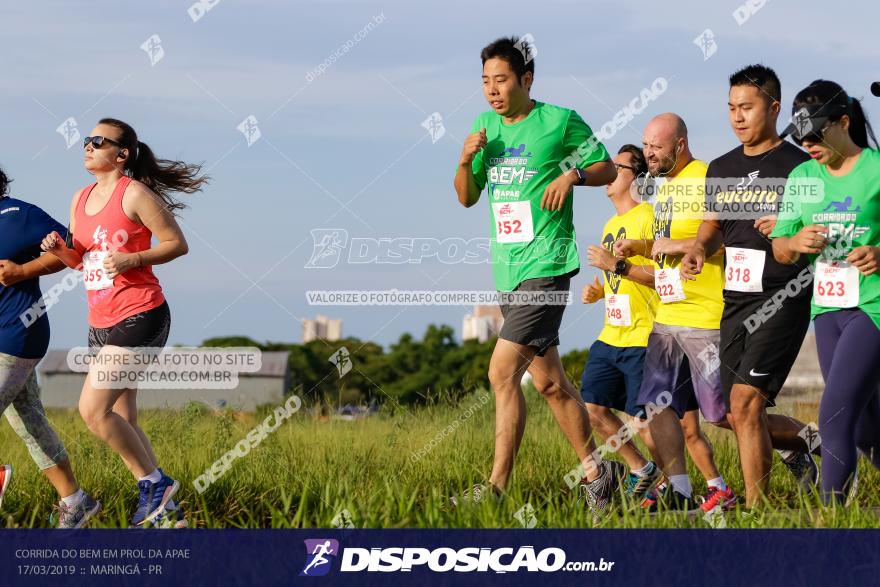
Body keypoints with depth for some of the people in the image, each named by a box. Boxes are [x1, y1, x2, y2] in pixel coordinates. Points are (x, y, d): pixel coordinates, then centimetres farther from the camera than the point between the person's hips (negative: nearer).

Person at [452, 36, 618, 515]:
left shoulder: (560, 121, -6)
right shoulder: (485, 126, 11)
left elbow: (607, 169, 4)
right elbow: (467, 198, 15)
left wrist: (573, 174, -15)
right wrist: (465, 162, -4)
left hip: (546, 265, -7)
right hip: (507, 272, 7)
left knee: (502, 372, -16)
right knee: (548, 382, 14)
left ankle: (497, 488, -15)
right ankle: (594, 471, 27)